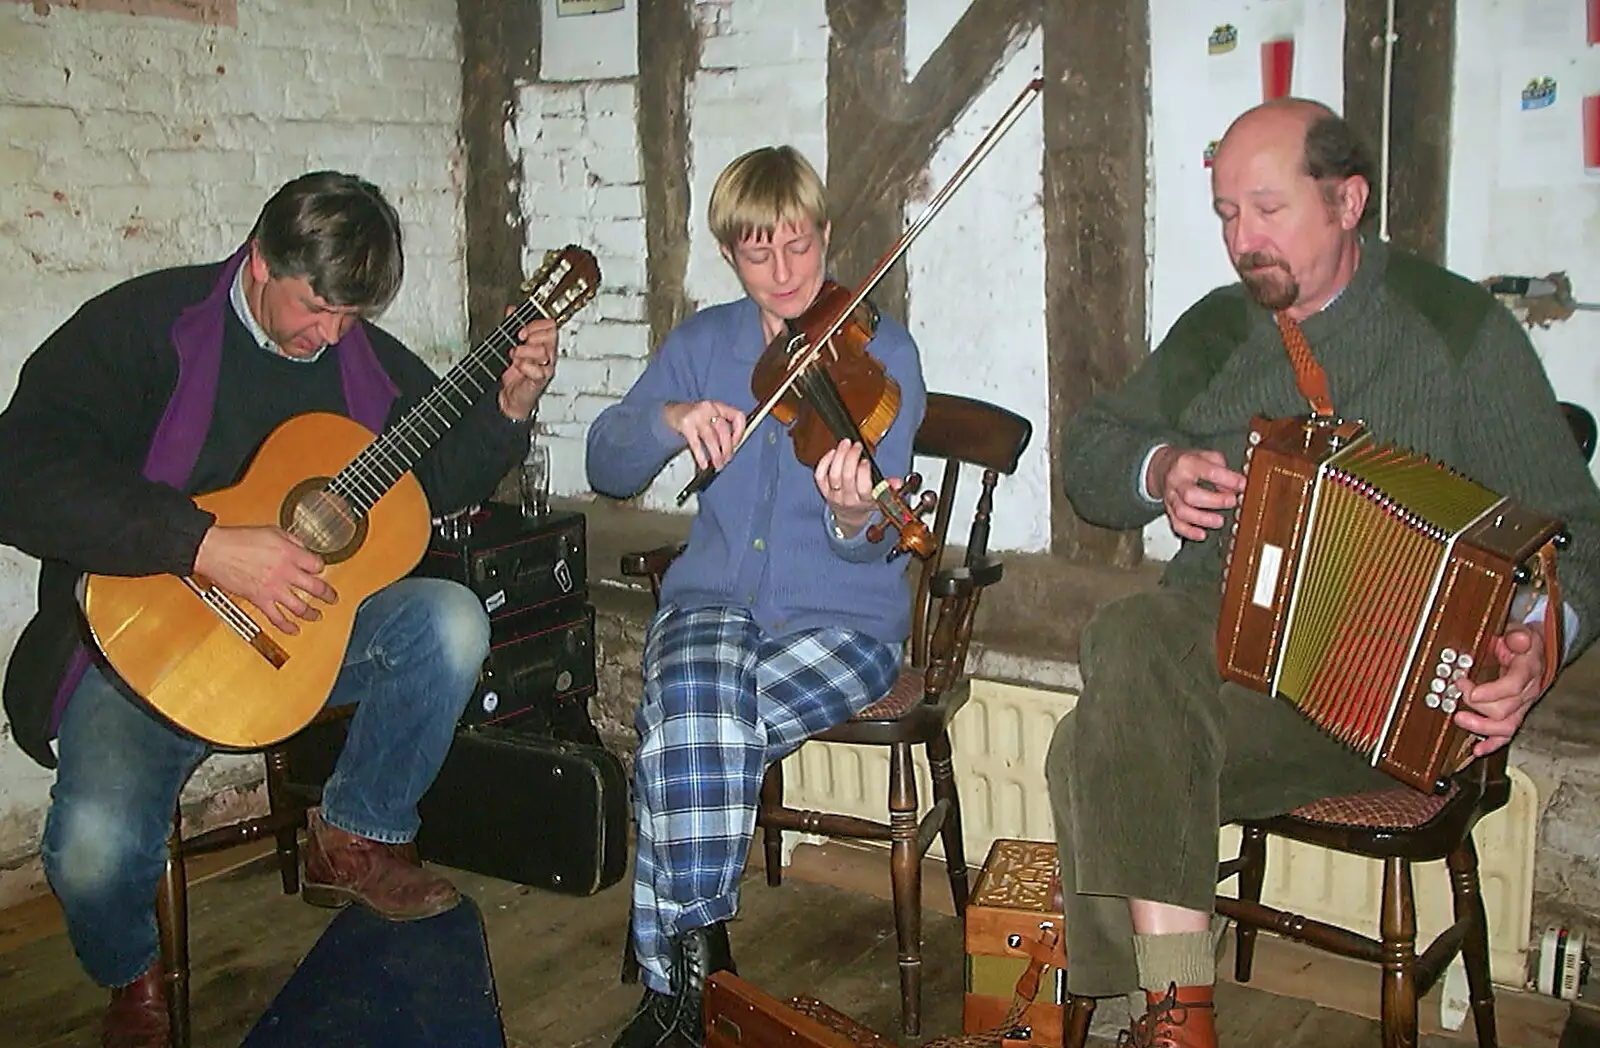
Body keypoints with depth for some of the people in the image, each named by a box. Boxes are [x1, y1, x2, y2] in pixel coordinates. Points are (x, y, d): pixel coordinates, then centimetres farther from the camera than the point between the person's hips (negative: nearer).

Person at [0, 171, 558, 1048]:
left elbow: (445, 478, 16)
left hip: (308, 621, 5)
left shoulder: (363, 353, 6)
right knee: (96, 843, -28)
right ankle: (132, 978, 11)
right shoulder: (143, 326, -11)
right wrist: (210, 548, -32)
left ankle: (356, 837, 1)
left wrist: (511, 405, -4)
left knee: (452, 620, -23)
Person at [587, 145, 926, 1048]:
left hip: (843, 616, -2)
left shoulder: (881, 349, -1)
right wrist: (671, 418, -16)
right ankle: (696, 957, -17)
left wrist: (855, 517, -33)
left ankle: (679, 971, -9)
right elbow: (606, 466, 4)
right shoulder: (703, 343, 11)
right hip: (715, 596, 3)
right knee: (699, 707, -32)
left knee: (685, 736, -28)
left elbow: (877, 540, -9)